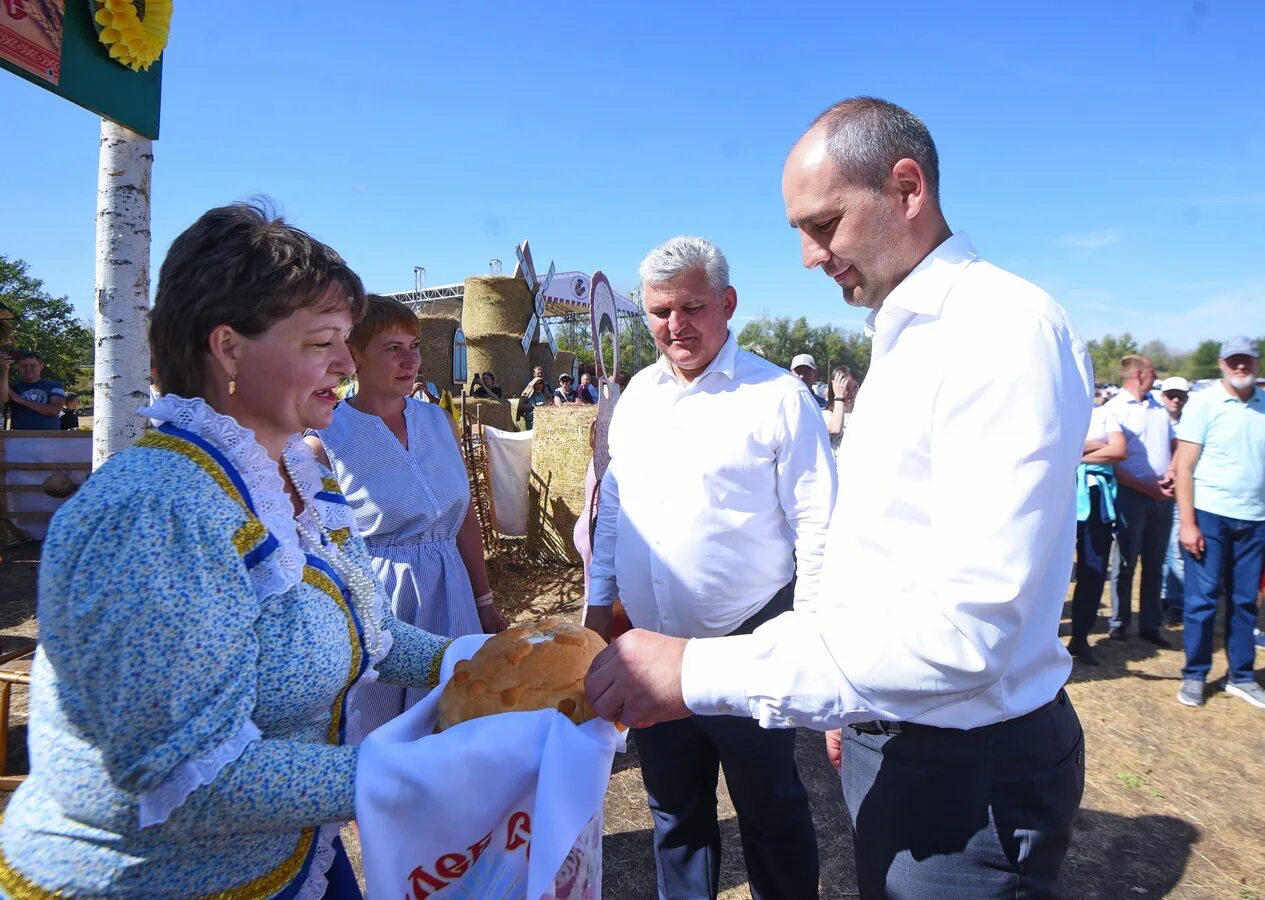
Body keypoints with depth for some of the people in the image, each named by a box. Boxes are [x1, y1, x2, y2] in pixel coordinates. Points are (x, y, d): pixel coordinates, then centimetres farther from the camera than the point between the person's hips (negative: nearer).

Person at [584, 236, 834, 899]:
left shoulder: (779, 397, -11)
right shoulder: (638, 393, 6)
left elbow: (816, 526, -10)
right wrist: (598, 602, 10)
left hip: (749, 646, -5)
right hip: (649, 643, 5)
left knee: (770, 809, 15)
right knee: (673, 810, 22)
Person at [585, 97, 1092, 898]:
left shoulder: (1006, 327, -21)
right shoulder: (905, 340, 9)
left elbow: (969, 627, -30)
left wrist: (701, 671, -30)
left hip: (970, 769, -8)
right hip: (891, 742, 8)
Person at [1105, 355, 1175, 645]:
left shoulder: (1159, 407, 13)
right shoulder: (1113, 409, -7)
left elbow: (1174, 444, 17)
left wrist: (1172, 470, -3)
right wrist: (1148, 487, -15)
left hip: (1162, 496, 5)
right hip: (1131, 494, -5)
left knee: (1154, 563, 10)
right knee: (1126, 563, 2)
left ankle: (1151, 625, 19)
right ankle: (1119, 623, 14)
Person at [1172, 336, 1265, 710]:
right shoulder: (1203, 403, -4)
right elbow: (1184, 467, -6)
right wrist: (1187, 523, -11)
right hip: (1209, 515, -3)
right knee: (1202, 599, 2)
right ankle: (1194, 675, 15)